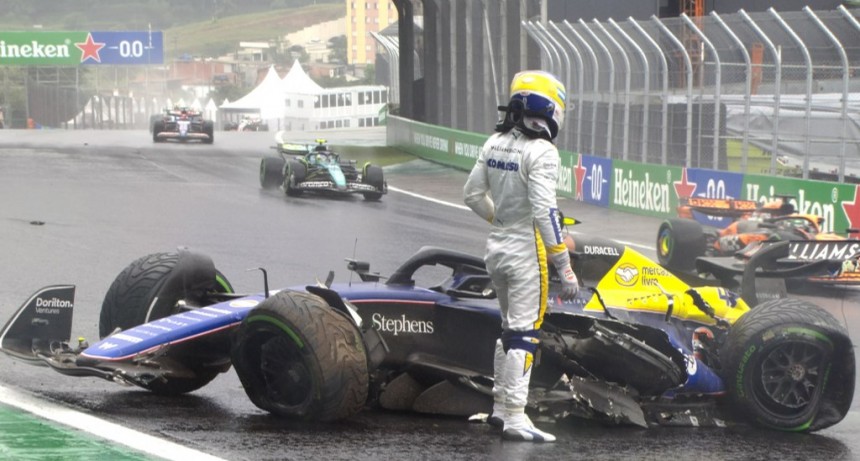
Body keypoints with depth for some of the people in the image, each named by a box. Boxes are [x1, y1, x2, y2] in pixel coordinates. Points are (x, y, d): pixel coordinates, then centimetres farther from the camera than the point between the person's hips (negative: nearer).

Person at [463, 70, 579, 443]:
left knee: (511, 327, 20)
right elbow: (544, 211, -23)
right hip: (527, 250, -8)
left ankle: (501, 406, 25)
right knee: (524, 333, -4)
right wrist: (564, 265, -21)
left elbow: (472, 194, 14)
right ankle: (515, 418, -5)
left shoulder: (495, 143, 6)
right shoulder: (540, 151, -18)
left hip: (496, 245, 8)